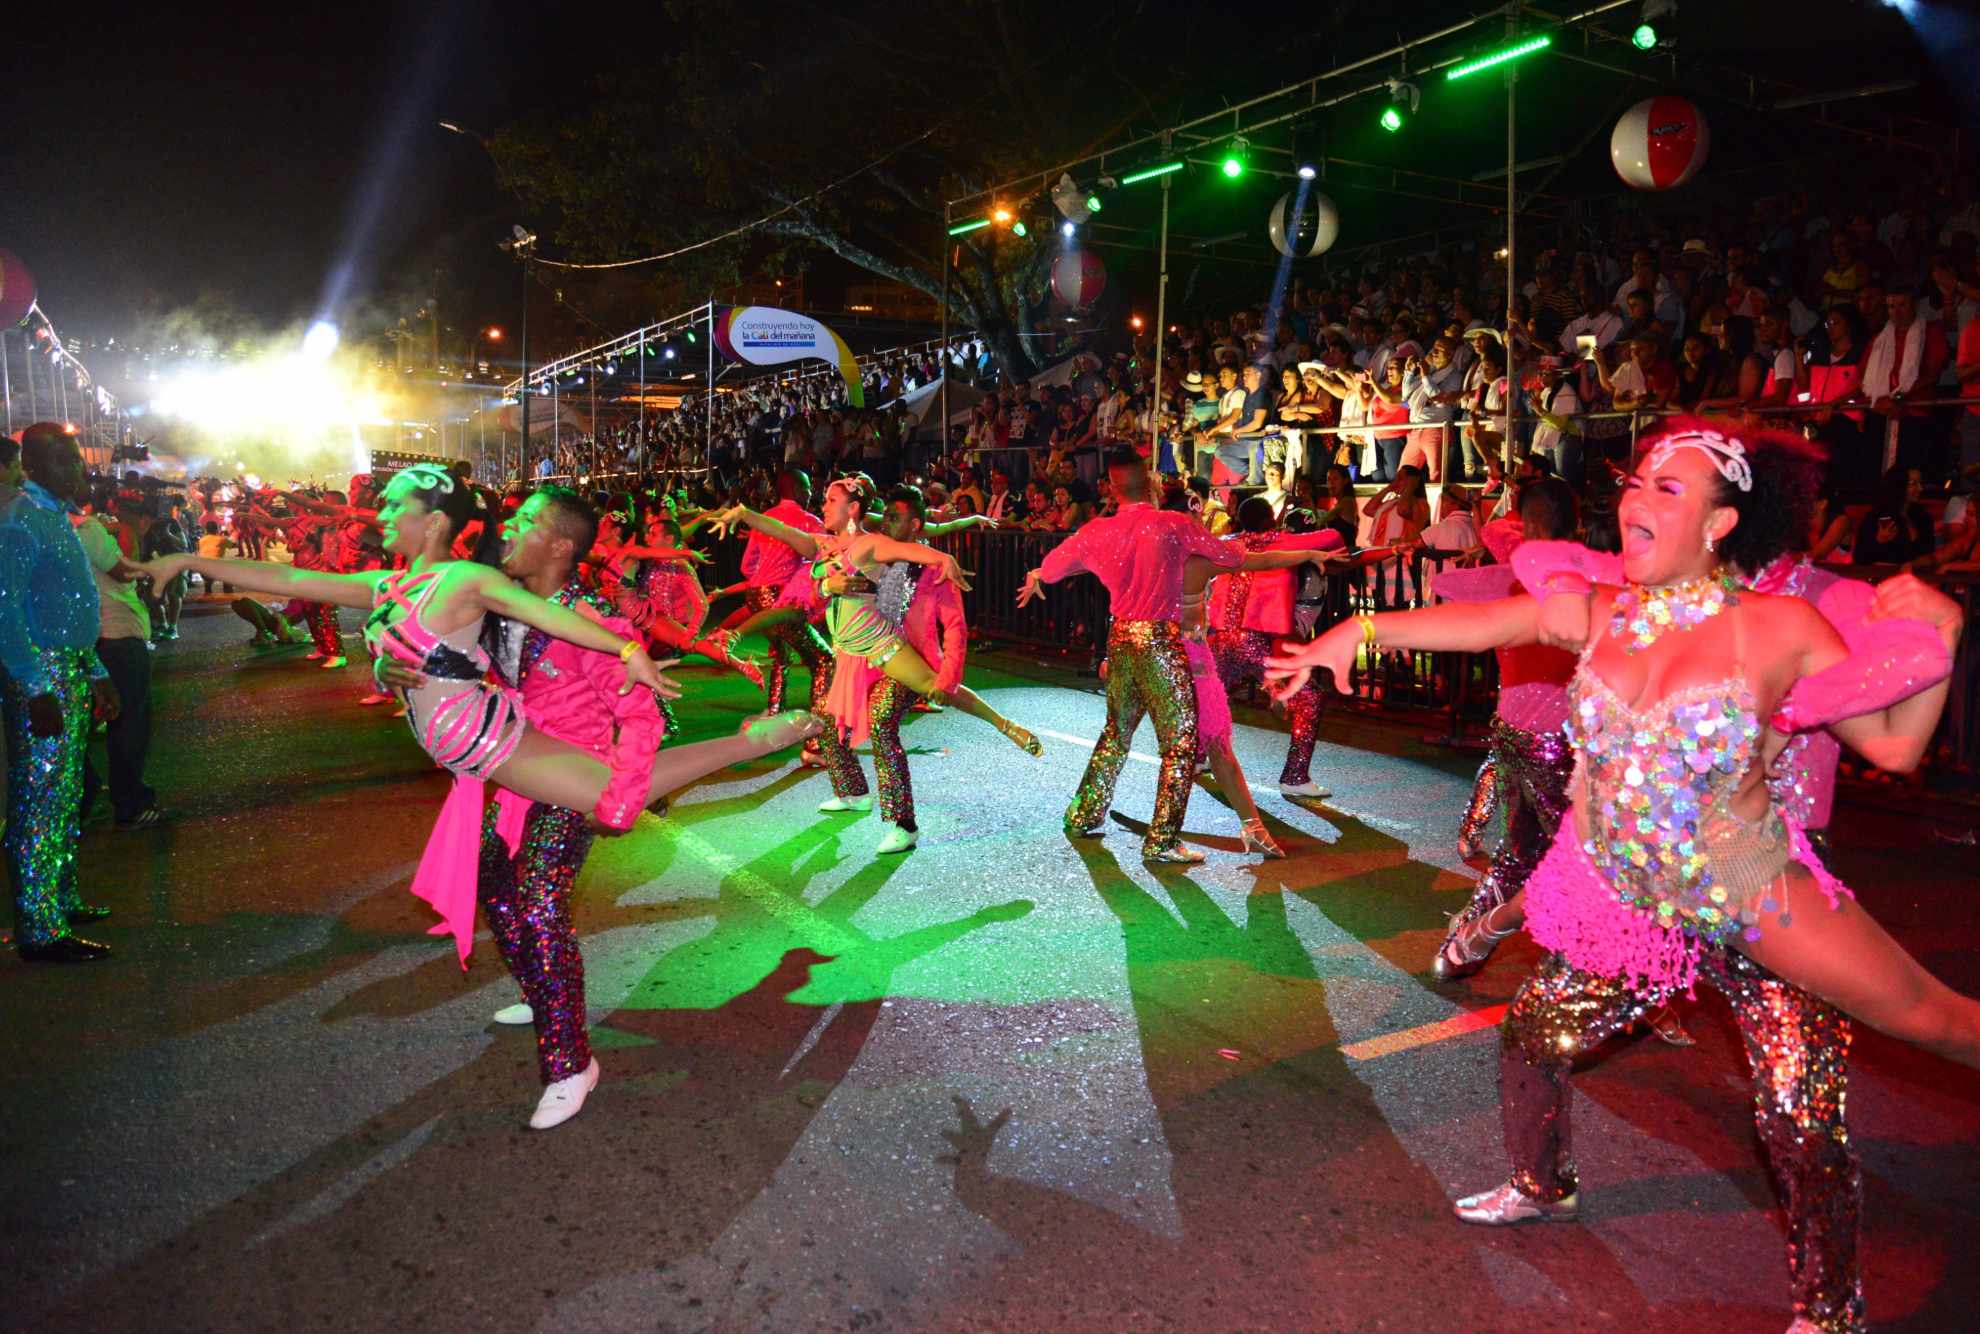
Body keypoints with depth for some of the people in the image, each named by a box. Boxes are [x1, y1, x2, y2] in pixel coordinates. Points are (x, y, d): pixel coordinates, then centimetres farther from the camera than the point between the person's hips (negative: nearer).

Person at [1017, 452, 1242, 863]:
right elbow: (1231, 557, 0)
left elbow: (1054, 564, 21)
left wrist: (1036, 579, 44)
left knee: (1116, 732, 23)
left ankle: (1083, 815, 31)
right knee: (1181, 742, 1)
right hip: (1160, 640, -6)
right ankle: (1162, 840, 0)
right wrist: (1231, 546, 25)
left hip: (1120, 638, 6)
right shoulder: (1175, 524, -9)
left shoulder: (1099, 531, 5)